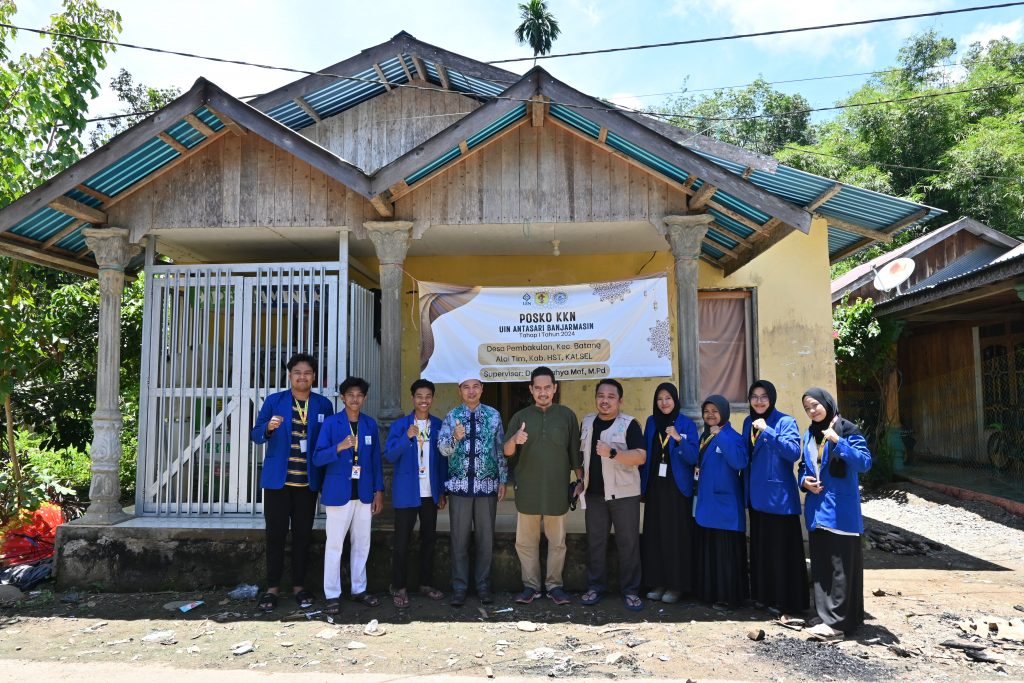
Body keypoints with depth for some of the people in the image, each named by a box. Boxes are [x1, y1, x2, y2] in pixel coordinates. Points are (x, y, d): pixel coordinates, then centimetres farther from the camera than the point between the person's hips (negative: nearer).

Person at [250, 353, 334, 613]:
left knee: (303, 535, 8)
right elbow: (256, 435, 0)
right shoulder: (274, 401, 3)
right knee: (276, 534, 4)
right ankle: (272, 588, 16)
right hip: (277, 479, -1)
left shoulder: (323, 405, 5)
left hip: (308, 481, 1)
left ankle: (299, 586, 20)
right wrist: (268, 427, -23)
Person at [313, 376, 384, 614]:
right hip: (338, 493, -3)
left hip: (364, 494, 4)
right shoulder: (331, 423, -4)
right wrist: (339, 447, -28)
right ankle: (332, 595, 12)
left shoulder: (370, 424, 6)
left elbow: (376, 459, 10)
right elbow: (317, 458, -10)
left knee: (362, 544, 11)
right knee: (334, 545, 1)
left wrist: (379, 491, 7)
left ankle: (359, 589, 24)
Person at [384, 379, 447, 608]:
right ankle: (399, 588, 13)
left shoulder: (438, 425, 5)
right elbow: (389, 456, -10)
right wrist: (407, 437, -25)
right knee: (402, 542, 2)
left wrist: (442, 490, 5)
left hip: (431, 493, 3)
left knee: (429, 539, 11)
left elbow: (442, 459, 8)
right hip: (407, 492, -3)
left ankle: (426, 584, 24)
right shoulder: (400, 425, -2)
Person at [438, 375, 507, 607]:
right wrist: (455, 438, -27)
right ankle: (459, 588, 17)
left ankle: (483, 586, 22)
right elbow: (443, 449, -7)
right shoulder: (452, 416, 1)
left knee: (485, 537, 8)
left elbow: (501, 449, 5)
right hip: (459, 484, 0)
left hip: (487, 484, 1)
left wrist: (503, 480, 3)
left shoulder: (493, 415, 2)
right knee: (459, 538, 6)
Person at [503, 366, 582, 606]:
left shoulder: (567, 415, 4)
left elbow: (575, 451, 8)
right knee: (525, 542, 5)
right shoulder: (520, 417, 5)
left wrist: (579, 480, 5)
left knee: (557, 542, 7)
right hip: (527, 491, 1)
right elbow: (507, 453, 2)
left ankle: (554, 585, 20)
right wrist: (514, 440, -19)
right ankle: (531, 585, 18)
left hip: (557, 490, 0)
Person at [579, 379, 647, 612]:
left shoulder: (629, 424, -9)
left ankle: (630, 590, 15)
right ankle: (595, 586, 23)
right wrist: (581, 479, 14)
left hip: (624, 493, -4)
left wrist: (612, 453, -30)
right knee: (595, 542, 11)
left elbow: (641, 457, -19)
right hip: (594, 493, 4)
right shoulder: (587, 422, 8)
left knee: (628, 543, 4)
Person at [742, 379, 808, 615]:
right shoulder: (748, 422, 10)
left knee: (782, 549, -1)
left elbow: (794, 452, -24)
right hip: (756, 496, 7)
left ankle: (789, 601, 10)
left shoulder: (785, 422, -10)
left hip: (779, 496, -7)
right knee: (760, 547, 15)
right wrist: (747, 489, 10)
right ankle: (763, 595, 28)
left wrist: (767, 431, -28)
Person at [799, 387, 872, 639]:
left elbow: (865, 462, -16)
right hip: (816, 509, 7)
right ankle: (828, 616, 20)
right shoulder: (809, 435, 13)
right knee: (820, 565, 10)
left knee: (842, 565, -3)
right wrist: (804, 481, 1)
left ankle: (838, 622, 2)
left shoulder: (848, 430, -7)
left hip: (841, 510, -7)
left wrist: (838, 442, -25)